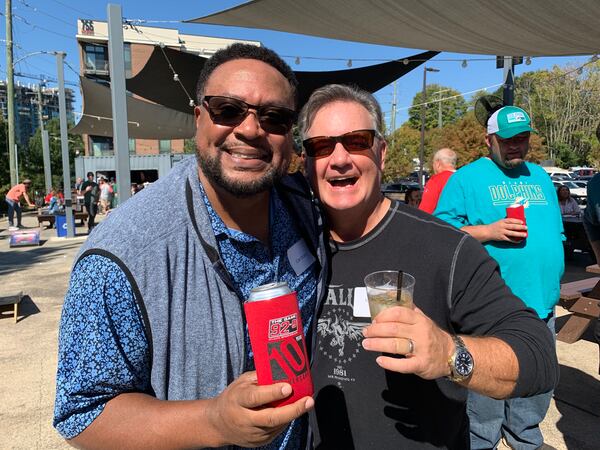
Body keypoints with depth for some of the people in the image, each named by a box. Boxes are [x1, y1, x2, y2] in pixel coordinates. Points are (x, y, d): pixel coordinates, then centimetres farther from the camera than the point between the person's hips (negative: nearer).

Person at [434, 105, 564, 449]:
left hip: (542, 304, 6)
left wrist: (556, 277, 16)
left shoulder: (540, 176, 15)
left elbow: (556, 231, 20)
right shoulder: (466, 178, -4)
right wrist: (489, 231, -22)